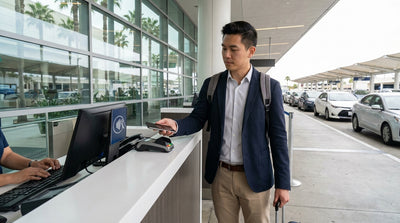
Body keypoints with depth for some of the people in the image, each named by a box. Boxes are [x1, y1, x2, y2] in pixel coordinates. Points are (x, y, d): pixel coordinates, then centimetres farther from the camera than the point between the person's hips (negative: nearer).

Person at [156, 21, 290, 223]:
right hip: (220, 175, 2)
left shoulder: (269, 87, -6)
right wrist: (176, 126, -19)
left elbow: (278, 137, -5)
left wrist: (283, 183, -6)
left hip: (254, 177, -2)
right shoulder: (211, 84, 1)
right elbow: (197, 119, 4)